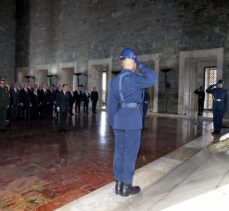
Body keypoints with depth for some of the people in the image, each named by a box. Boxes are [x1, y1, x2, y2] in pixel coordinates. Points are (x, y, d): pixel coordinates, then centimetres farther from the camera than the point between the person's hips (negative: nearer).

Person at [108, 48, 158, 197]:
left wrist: (113, 123, 18)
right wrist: (141, 65, -7)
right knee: (130, 152, 2)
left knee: (119, 151, 11)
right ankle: (126, 186, 12)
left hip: (119, 120, 7)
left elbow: (112, 104, 13)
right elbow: (153, 79, -21)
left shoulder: (115, 80, 11)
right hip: (133, 119, -7)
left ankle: (118, 184, 21)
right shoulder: (133, 78, -12)